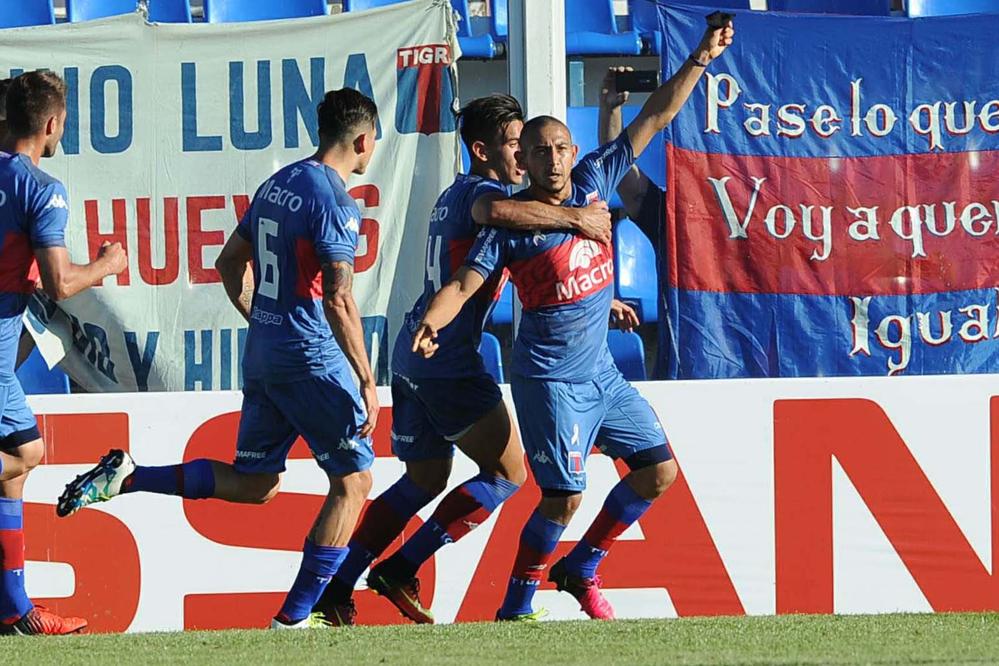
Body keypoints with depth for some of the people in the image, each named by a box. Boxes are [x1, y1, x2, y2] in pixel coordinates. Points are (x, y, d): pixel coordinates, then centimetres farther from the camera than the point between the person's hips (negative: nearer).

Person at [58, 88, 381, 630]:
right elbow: (338, 300, -20)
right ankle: (296, 616, 0)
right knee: (353, 481, 3)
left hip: (262, 356, 8)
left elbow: (230, 261, 21)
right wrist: (366, 382, -17)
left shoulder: (276, 185, 12)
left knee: (253, 483, 16)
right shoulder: (333, 200, -15)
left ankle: (125, 478, 3)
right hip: (312, 360, -8)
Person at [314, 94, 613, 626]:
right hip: (450, 361, -10)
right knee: (506, 474, -1)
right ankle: (399, 571, -4)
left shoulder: (453, 196, 22)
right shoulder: (481, 190, -10)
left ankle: (334, 588, 12)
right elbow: (495, 212, -39)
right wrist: (575, 218, -30)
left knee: (425, 480, 19)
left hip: (413, 356, 10)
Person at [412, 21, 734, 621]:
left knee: (659, 469, 5)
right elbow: (463, 285, -17)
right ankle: (519, 600, 9)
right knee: (564, 498, -12)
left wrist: (700, 60, 0)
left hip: (602, 372, 6)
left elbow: (654, 119, 4)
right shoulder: (510, 222, -11)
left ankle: (581, 570, 21)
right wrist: (430, 325, -36)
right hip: (549, 380, -6)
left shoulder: (592, 183, 2)